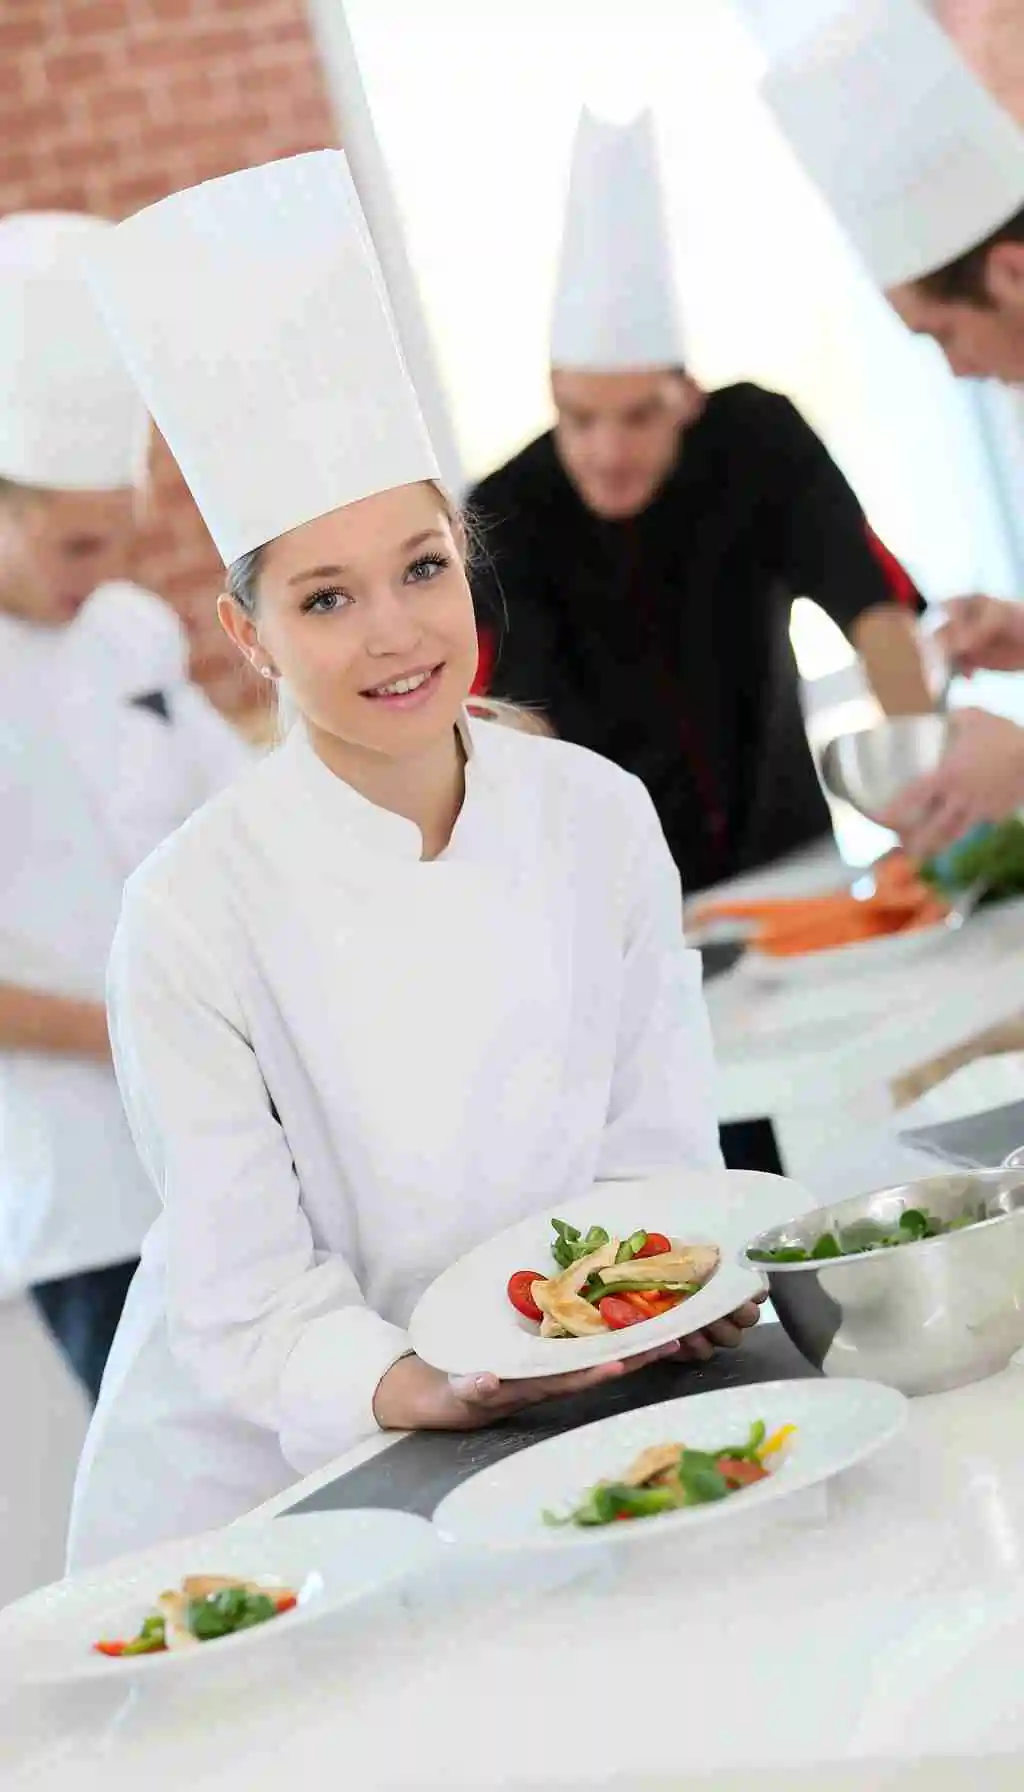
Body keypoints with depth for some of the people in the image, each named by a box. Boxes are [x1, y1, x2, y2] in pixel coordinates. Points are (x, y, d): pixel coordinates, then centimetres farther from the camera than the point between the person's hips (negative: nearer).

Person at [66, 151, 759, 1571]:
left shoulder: (599, 817, -3)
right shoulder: (195, 910, -14)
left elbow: (657, 1151, 5)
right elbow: (247, 1297, -12)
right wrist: (413, 1391, -29)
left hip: (562, 1429, 2)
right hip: (262, 1477, -1)